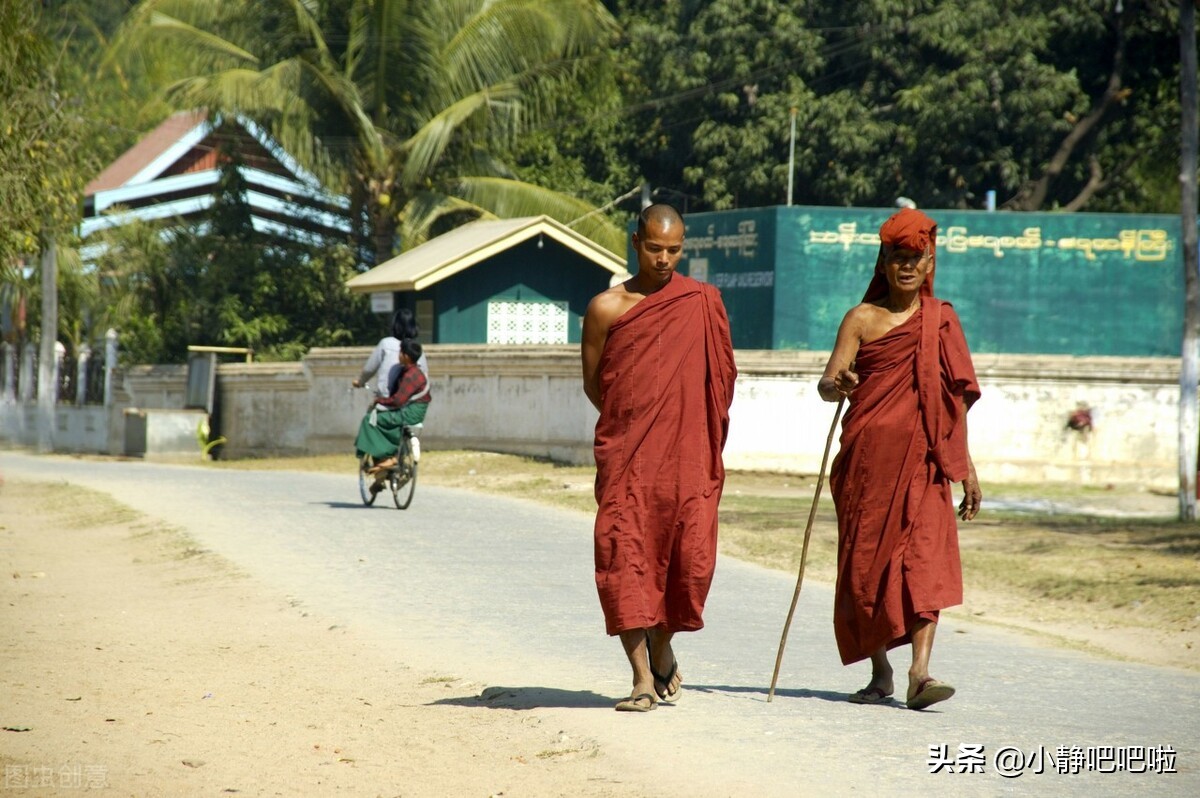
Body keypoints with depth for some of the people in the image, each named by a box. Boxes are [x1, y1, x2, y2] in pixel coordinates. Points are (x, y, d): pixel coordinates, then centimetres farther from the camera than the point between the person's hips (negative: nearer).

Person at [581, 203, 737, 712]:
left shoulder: (703, 302, 5)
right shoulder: (606, 308, 2)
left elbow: (721, 378, 12)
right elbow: (592, 383, 10)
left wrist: (683, 426, 5)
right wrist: (632, 424, 6)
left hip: (687, 455, 1)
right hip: (626, 455, -1)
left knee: (690, 556, -1)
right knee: (624, 556, -9)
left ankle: (663, 645, 27)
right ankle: (643, 679, -6)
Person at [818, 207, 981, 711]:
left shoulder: (942, 320, 11)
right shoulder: (863, 319, 4)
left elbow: (955, 399, 14)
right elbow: (828, 385, -5)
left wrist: (967, 467, 11)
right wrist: (837, 384, -29)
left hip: (924, 458, 1)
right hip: (869, 454, -1)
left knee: (928, 556, -14)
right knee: (867, 560, 3)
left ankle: (920, 672, -21)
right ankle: (880, 671, 18)